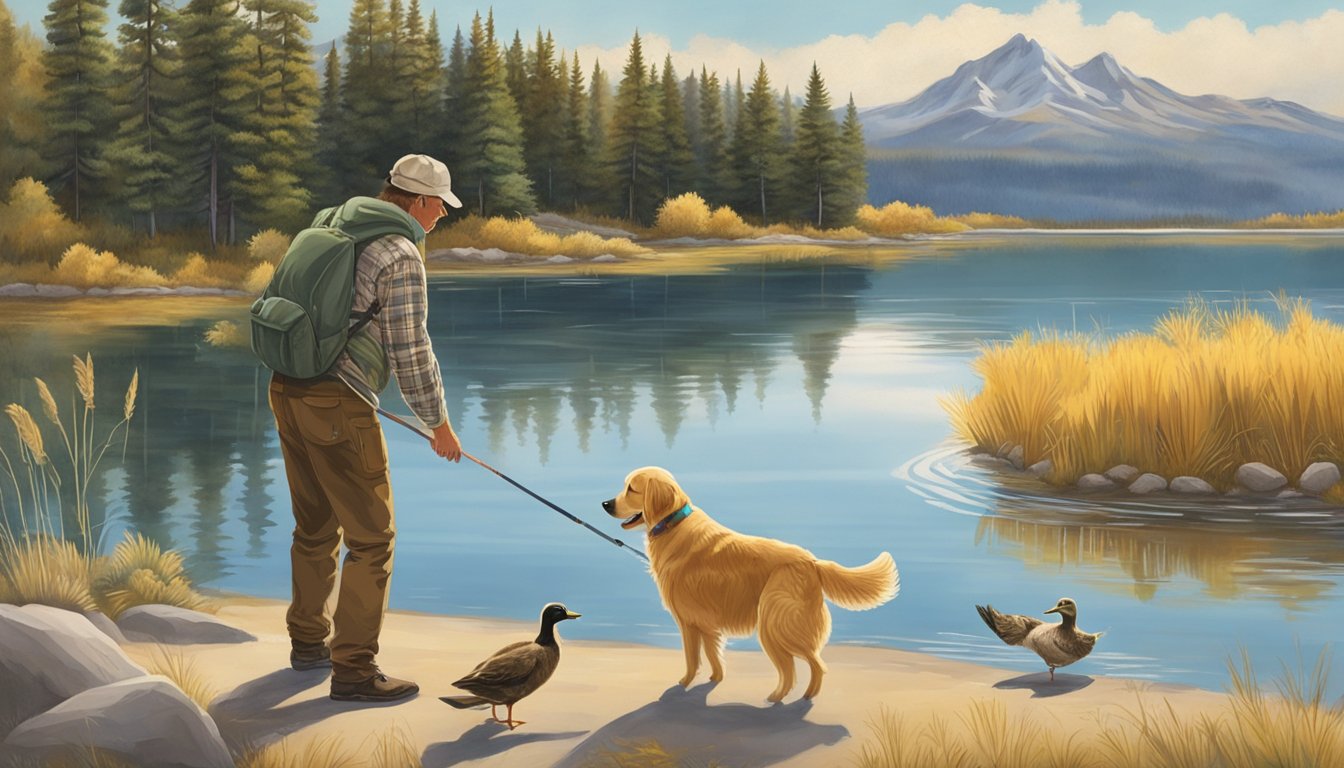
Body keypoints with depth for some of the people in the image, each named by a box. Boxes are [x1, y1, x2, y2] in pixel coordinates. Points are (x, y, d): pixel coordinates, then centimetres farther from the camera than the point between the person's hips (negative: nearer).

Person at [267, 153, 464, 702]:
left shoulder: (331, 225, 15)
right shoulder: (400, 256, -11)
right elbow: (410, 352, -12)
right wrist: (439, 424, -1)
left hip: (287, 389, 9)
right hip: (338, 407, -9)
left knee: (316, 527, 22)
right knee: (371, 537, -2)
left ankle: (309, 642, 35)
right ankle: (354, 671, -1)